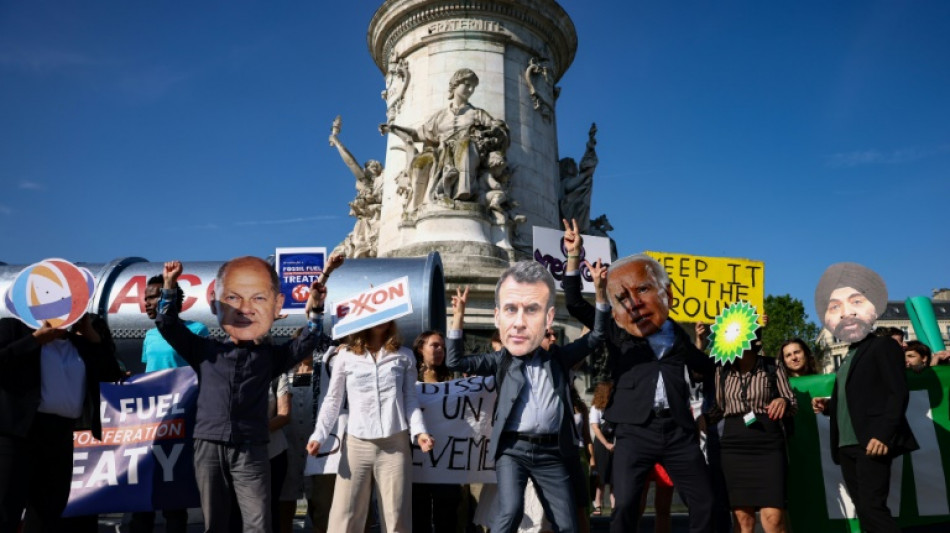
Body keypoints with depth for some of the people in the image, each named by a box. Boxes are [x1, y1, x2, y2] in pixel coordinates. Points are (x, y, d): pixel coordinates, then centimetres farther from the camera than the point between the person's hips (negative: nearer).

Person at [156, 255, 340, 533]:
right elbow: (168, 326, 3)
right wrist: (170, 287, -12)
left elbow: (309, 341, 2)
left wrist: (315, 309, -15)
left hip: (251, 450, -1)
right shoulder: (205, 351, 6)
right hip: (209, 447, 1)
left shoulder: (272, 355, 5)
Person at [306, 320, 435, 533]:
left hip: (396, 445, 1)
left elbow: (410, 399, 8)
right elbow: (332, 400, 8)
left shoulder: (404, 356, 10)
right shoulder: (346, 355, 7)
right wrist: (318, 435, -3)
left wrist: (419, 431, -7)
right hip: (357, 444, 0)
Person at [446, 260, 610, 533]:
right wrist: (458, 316, -4)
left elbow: (596, 336, 11)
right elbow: (455, 362, 3)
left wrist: (600, 293, -2)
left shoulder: (559, 357, 5)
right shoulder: (501, 360, 2)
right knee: (511, 511, -24)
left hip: (551, 453, 2)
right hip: (511, 449, -1)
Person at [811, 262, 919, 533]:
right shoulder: (849, 356, 22)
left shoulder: (884, 346, -1)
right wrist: (828, 406, 6)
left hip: (871, 443, -8)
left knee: (871, 509, -15)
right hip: (847, 446, 8)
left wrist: (883, 434, -22)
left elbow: (898, 394, -11)